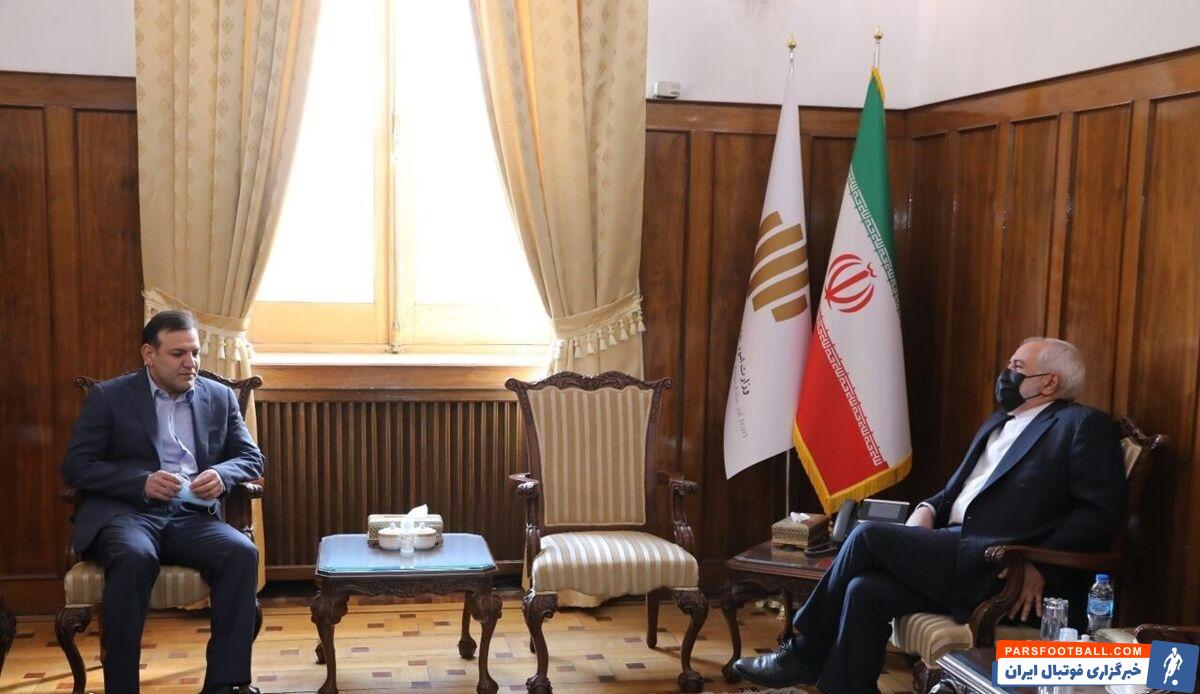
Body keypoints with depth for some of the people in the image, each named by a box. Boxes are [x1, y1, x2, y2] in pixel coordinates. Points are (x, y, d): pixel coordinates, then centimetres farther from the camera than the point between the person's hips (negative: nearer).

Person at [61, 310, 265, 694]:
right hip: (124, 511, -2)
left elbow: (252, 457, 14)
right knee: (134, 557, -37)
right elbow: (75, 465, 0)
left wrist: (222, 474, -11)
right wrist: (142, 482, -16)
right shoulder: (108, 397, 7)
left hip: (192, 515, 3)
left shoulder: (220, 397, 15)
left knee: (242, 552, -28)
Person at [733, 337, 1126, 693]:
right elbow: (957, 490, 26)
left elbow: (1101, 512, -9)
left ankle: (805, 654, -2)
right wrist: (928, 509, 4)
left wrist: (1041, 566, -18)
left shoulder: (1084, 425, -1)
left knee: (869, 536, -17)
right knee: (865, 591, -18)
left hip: (1001, 573, -8)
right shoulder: (998, 422, 25)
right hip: (957, 554, 8)